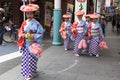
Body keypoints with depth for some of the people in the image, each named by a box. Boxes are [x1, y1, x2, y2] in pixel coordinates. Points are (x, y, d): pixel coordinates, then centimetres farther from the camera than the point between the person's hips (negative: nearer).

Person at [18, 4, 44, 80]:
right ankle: (26, 72, 26)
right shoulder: (24, 23, 5)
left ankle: (30, 73, 12)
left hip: (33, 44, -4)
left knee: (31, 58, 1)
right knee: (25, 57, 10)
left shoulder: (36, 23, -8)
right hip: (26, 44, 4)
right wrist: (23, 35, -12)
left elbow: (41, 33, -10)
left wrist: (33, 36, -20)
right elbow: (20, 32, 8)